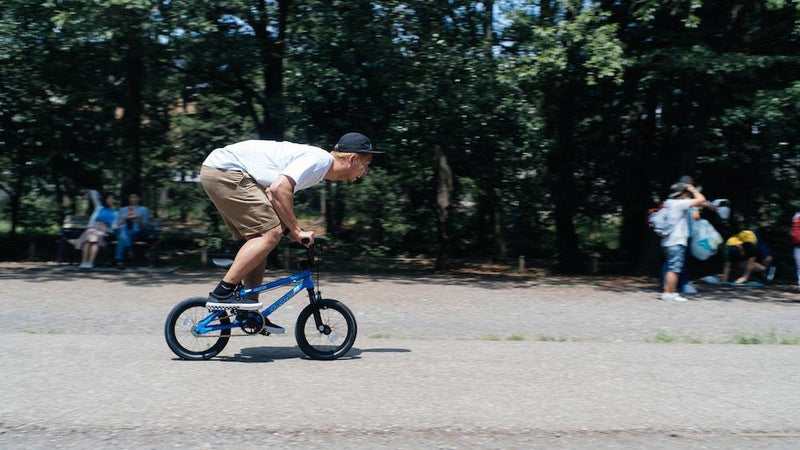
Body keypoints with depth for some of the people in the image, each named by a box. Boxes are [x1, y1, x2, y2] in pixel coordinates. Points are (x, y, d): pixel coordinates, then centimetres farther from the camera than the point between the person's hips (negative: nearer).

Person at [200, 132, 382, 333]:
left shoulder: (313, 158, 17)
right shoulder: (320, 159, -14)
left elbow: (272, 195, 16)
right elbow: (279, 188, -27)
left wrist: (292, 231, 6)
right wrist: (297, 230, -19)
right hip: (224, 170, -11)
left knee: (260, 237, 10)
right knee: (271, 232, -16)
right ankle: (222, 293, -12)